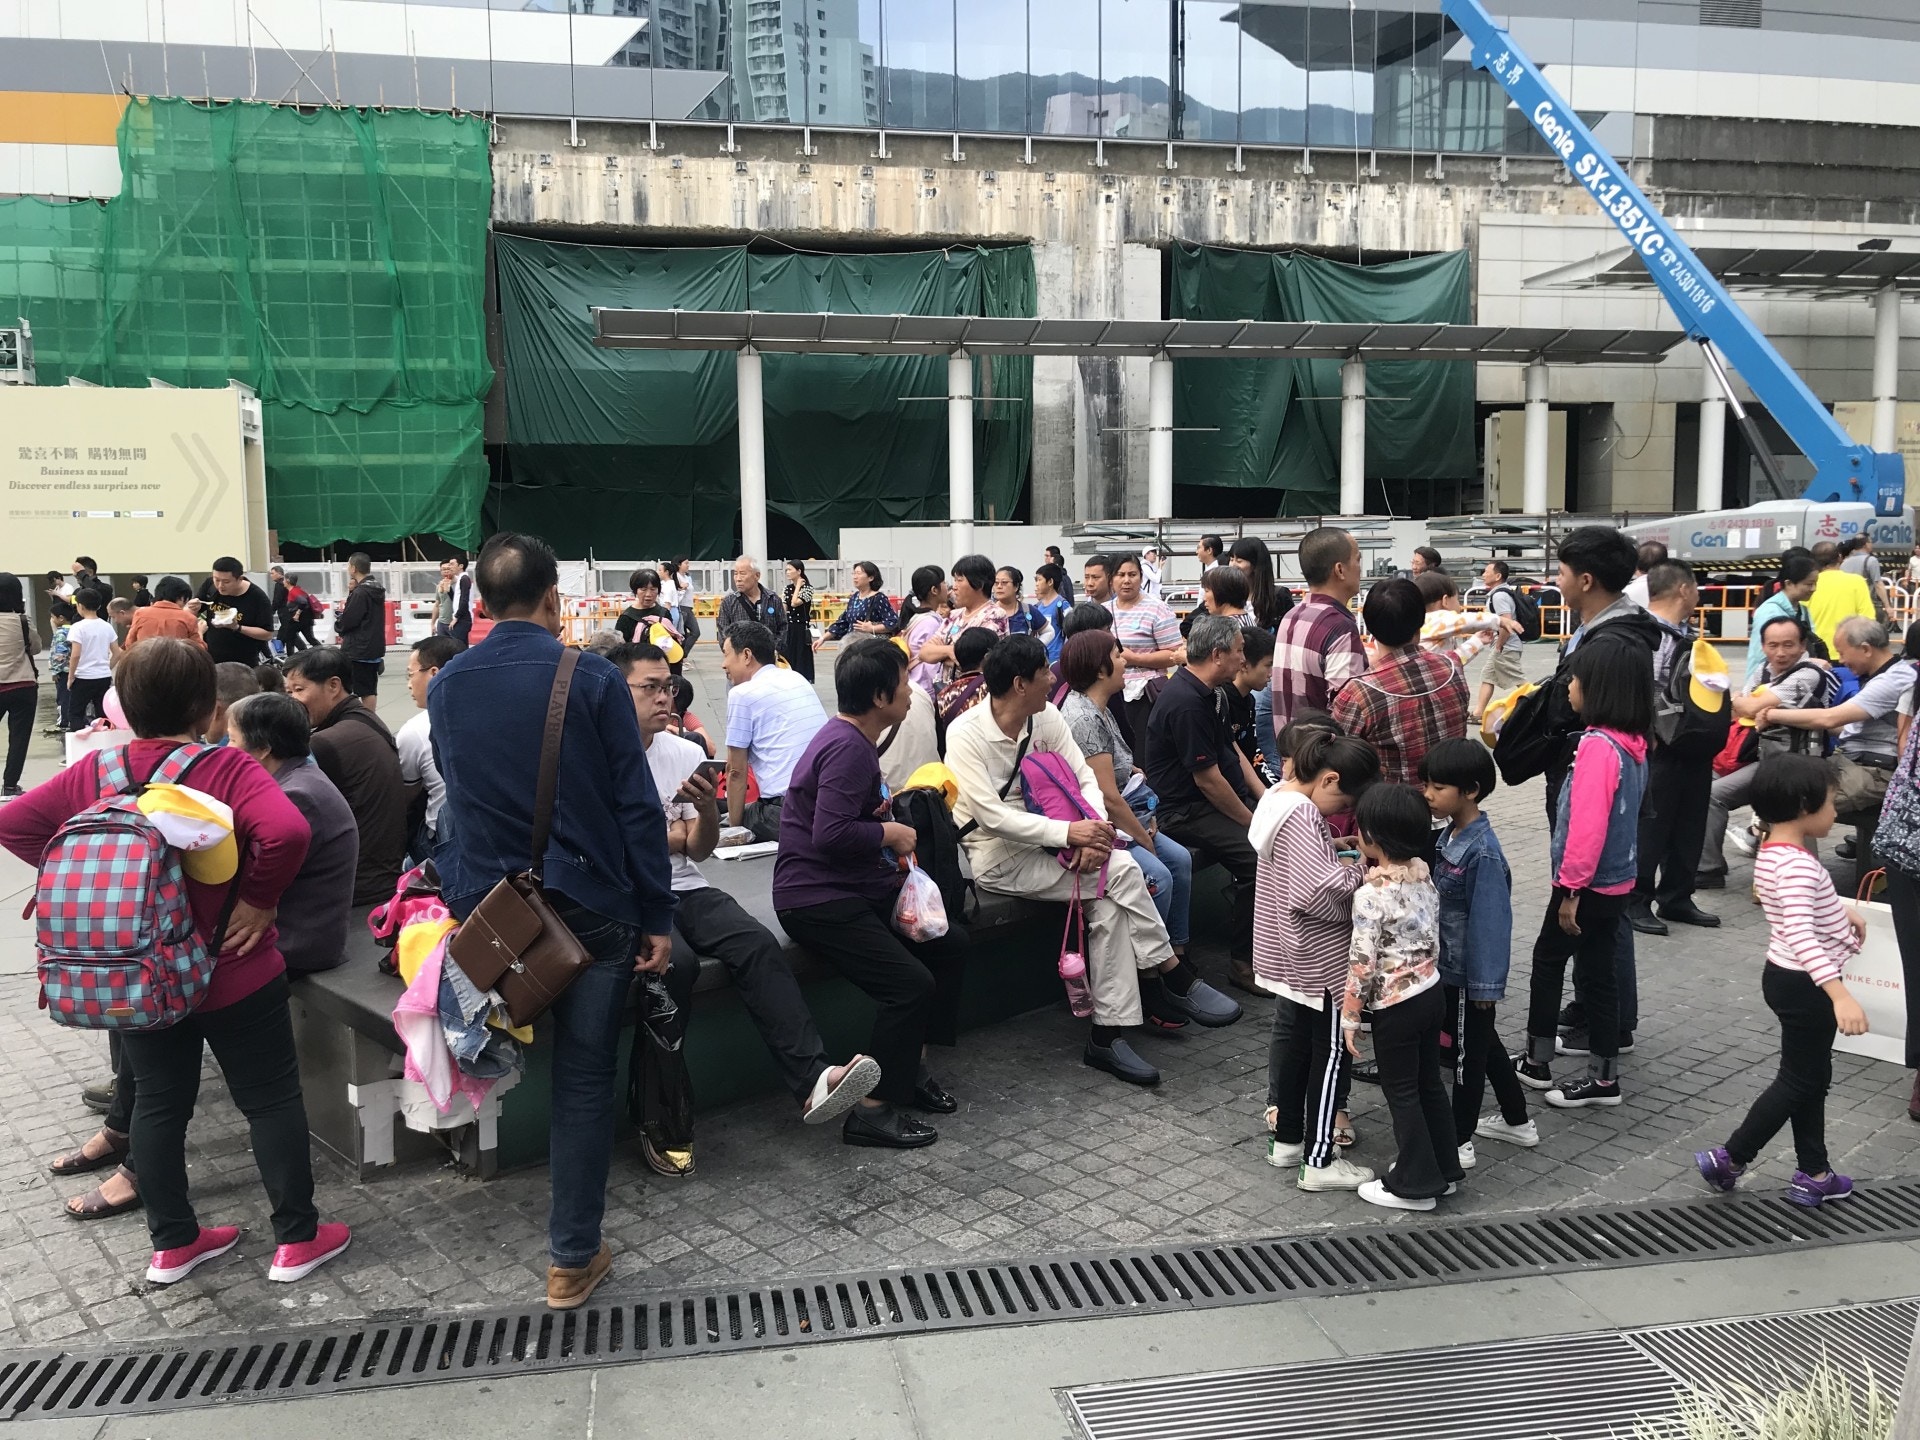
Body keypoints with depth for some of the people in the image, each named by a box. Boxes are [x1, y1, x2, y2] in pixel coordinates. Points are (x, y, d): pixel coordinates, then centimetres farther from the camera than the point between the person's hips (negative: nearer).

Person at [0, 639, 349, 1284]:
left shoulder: (94, 772, -2)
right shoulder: (227, 769, -19)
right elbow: (286, 832, -35)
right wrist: (260, 898, -19)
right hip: (232, 972, -5)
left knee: (157, 1101, 17)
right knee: (271, 1099, 7)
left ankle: (172, 1244, 26)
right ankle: (297, 1238, 14)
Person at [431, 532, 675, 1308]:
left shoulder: (446, 686, 3)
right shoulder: (593, 680, -11)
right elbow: (638, 806, -11)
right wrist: (657, 915, -4)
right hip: (587, 906, -3)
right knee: (584, 1078, 7)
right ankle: (573, 1257, 14)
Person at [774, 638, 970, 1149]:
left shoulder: (850, 737, 13)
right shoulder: (849, 748, -21)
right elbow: (831, 834, -30)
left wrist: (882, 809, 10)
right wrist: (890, 834, -15)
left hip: (855, 888, 11)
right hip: (817, 899, -11)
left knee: (950, 942, 8)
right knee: (910, 983, -21)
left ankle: (911, 1065, 18)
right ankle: (873, 1112, -7)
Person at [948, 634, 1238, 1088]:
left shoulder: (1045, 718, 3)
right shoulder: (966, 735, -16)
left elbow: (1084, 779, 3)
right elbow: (991, 816, -23)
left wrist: (1095, 829, -19)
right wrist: (1069, 832, -29)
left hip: (1039, 842, 6)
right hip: (996, 858, -6)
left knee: (1107, 903, -21)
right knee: (1121, 871, -21)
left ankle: (1108, 1034, -16)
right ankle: (1175, 979, -8)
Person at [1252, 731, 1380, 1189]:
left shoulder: (1279, 796, 6)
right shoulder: (1302, 816, -25)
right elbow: (1322, 891, -31)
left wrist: (1339, 863, 2)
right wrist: (1357, 870, -14)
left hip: (1287, 953, 10)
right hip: (1319, 959, -10)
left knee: (1291, 1036, 19)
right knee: (1330, 1052, 2)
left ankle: (1286, 1139, 32)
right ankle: (1319, 1161, 11)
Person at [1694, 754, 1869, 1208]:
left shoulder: (1774, 854, 5)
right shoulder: (1798, 865, -27)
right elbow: (1800, 935, -37)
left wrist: (1841, 911, 30)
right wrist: (1839, 993, -43)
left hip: (1790, 978, 10)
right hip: (1804, 984, -10)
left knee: (1813, 1077, 17)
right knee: (1798, 1081, 3)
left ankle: (1813, 1174, 26)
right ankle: (1728, 1159, 9)